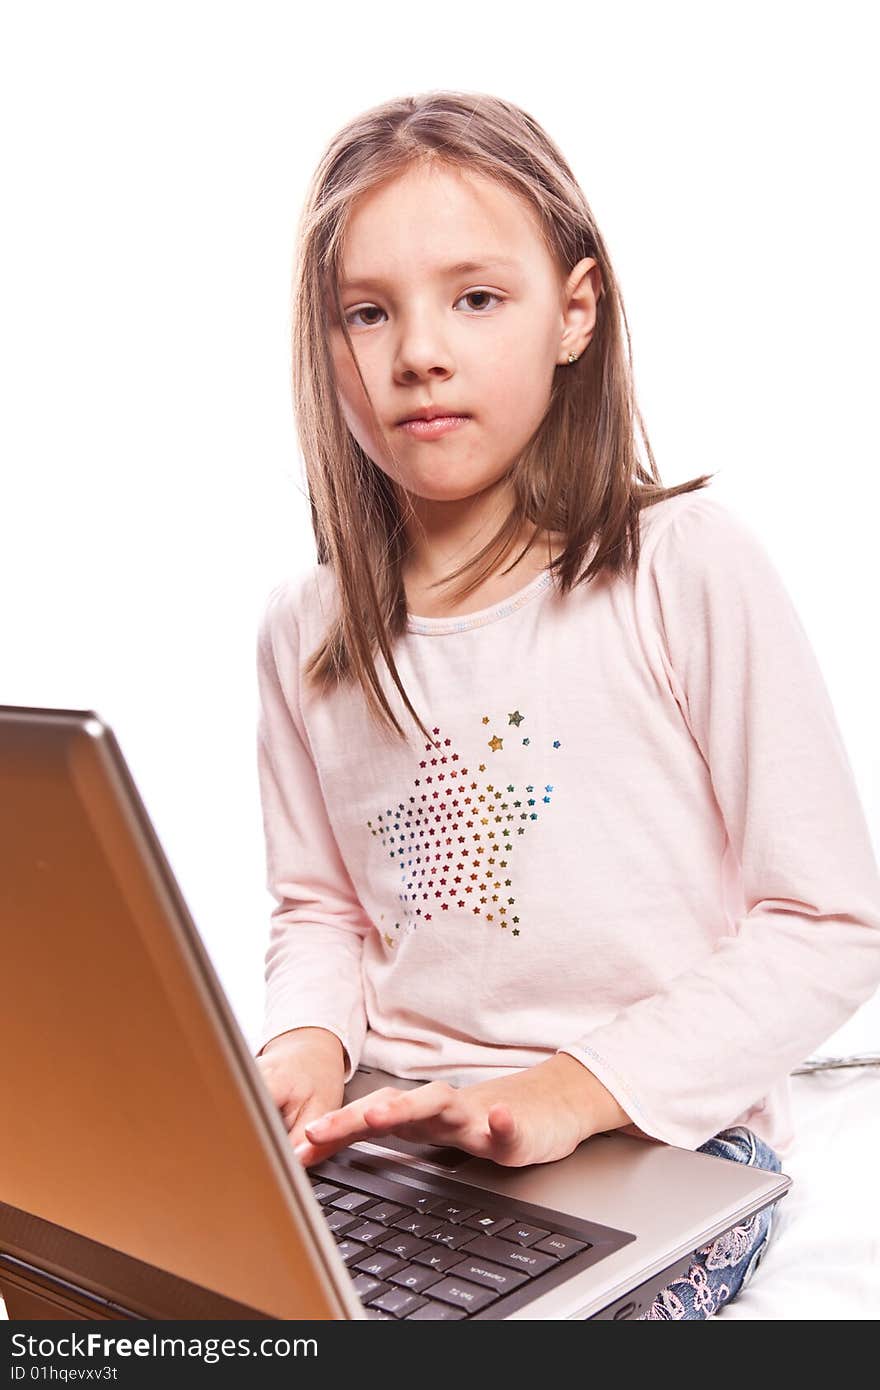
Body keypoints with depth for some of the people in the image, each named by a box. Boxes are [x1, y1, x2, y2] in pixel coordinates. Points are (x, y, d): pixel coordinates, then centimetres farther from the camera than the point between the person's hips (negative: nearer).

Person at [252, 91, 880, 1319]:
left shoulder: (690, 565, -10)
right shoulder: (305, 630, 4)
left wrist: (578, 1088, -18)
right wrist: (306, 1047, -7)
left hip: (666, 1139, -4)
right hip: (391, 1135, 4)